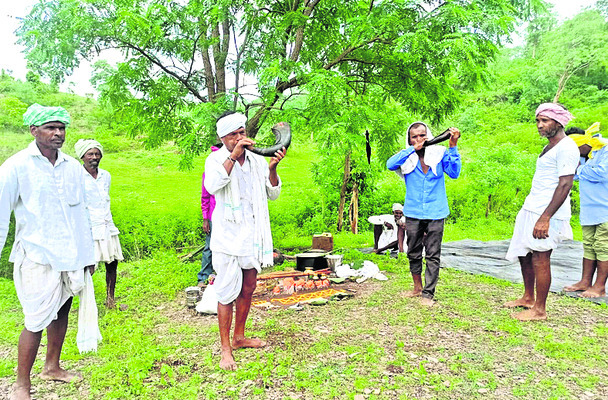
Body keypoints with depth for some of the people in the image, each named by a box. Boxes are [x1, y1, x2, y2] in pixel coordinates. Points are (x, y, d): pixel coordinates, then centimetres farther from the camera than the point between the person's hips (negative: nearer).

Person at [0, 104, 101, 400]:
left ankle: (52, 367, 33)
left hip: (71, 255, 5)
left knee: (61, 311, 14)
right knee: (37, 320, -4)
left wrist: (87, 255, 14)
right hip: (38, 256, -5)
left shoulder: (73, 167, 8)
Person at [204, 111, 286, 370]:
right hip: (228, 237, -5)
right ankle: (225, 349, 10)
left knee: (248, 289, 15)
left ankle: (239, 337, 32)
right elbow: (211, 186, -27)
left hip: (252, 235, 5)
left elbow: (273, 194, 7)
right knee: (227, 293, -2)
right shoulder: (217, 159, -6)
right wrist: (234, 155, -29)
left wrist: (272, 169, -10)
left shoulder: (256, 160, 6)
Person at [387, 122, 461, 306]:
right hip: (413, 213, 2)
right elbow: (390, 165, -16)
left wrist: (453, 146, -16)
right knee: (414, 254, 14)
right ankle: (417, 288, 32)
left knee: (433, 255, 2)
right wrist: (413, 149, -18)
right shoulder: (407, 156, 3)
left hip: (435, 213, -1)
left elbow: (454, 173, -9)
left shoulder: (439, 153, 1)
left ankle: (428, 294, 11)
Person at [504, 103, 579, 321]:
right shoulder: (549, 147, 18)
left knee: (540, 258, -4)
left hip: (547, 213, -10)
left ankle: (539, 310, 7)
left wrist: (545, 218, -25)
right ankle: (528, 298, 29)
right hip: (531, 210, 10)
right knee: (524, 255, 14)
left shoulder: (566, 148, -12)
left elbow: (565, 185, -20)